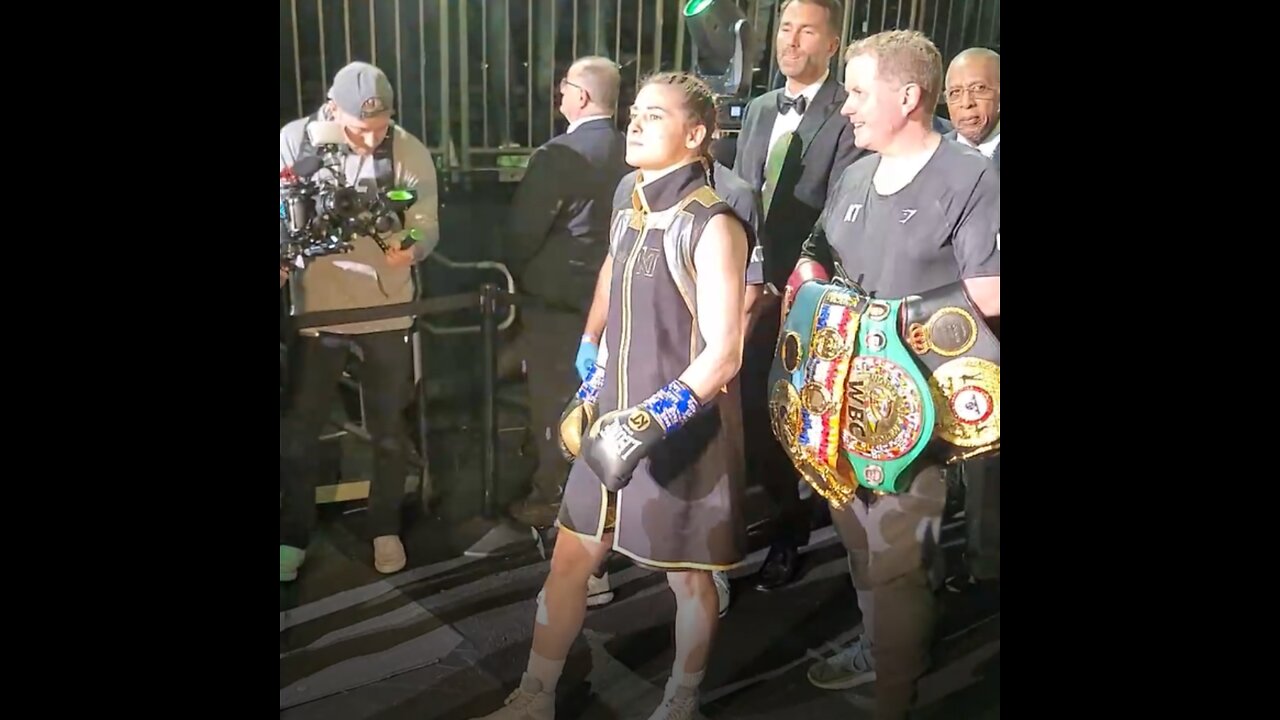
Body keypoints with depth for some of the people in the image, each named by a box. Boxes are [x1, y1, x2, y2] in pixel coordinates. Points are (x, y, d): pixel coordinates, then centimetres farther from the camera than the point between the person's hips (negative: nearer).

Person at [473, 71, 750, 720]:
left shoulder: (712, 225, -15)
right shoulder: (628, 216, 9)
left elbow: (722, 354, -19)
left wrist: (651, 422, -25)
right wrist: (588, 399, 13)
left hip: (681, 429, -7)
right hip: (617, 418, 7)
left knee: (688, 576, 12)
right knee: (568, 558, 13)